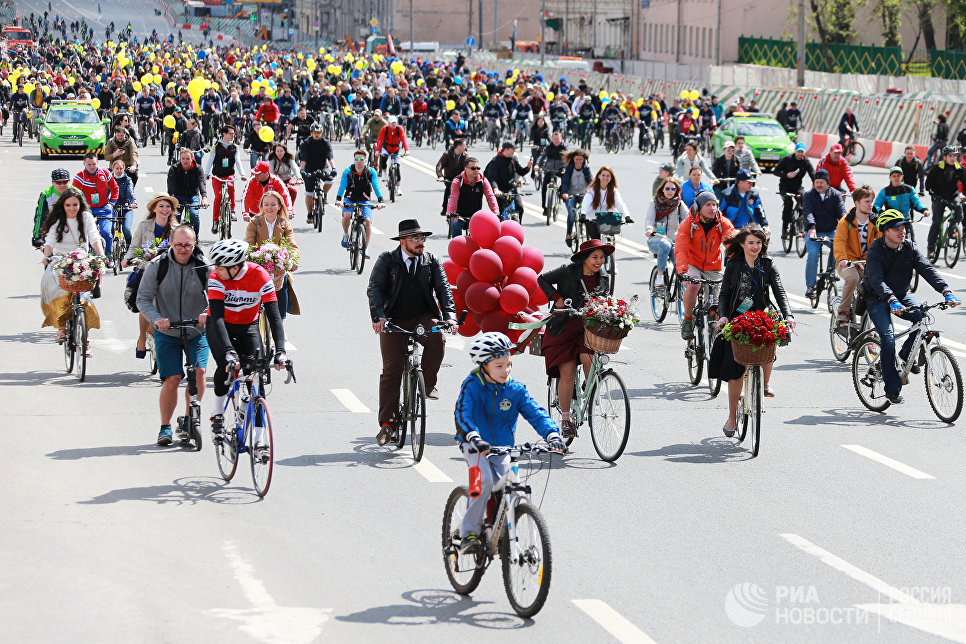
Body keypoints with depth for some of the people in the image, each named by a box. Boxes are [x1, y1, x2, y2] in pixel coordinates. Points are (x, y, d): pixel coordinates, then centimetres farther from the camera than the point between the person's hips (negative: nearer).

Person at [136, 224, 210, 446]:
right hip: (167, 332, -1)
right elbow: (143, 299, -9)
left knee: (198, 371, -17)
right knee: (171, 380, -9)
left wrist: (208, 313, -33)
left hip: (197, 331, 1)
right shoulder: (157, 266, -10)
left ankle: (188, 420, 1)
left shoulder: (205, 267, -9)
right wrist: (156, 319, -27)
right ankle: (165, 427, 7)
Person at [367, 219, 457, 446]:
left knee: (437, 339, -31)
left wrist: (449, 315, -20)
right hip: (393, 322, -1)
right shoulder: (387, 261, -2)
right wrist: (378, 316, -28)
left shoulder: (431, 261, 5)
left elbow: (443, 288, -2)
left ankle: (428, 383, -8)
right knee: (391, 370, -9)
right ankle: (387, 423, -4)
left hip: (423, 318, 1)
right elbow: (374, 288, -11)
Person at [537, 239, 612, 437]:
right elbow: (542, 279, 2)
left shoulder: (604, 279, 6)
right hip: (564, 328, -3)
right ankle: (565, 418, 5)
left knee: (589, 359, -26)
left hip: (590, 328, 3)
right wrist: (556, 298, -9)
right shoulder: (568, 272, -7)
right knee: (567, 374, -6)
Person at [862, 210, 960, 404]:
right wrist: (892, 301, -50)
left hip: (901, 296, 5)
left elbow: (927, 269, -14)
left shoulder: (909, 248, -4)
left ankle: (907, 353, 3)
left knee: (923, 316, -23)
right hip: (878, 300, -5)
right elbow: (876, 279, -33)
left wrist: (946, 291, -30)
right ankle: (892, 388, -13)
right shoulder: (875, 251, -19)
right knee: (888, 338, -22)